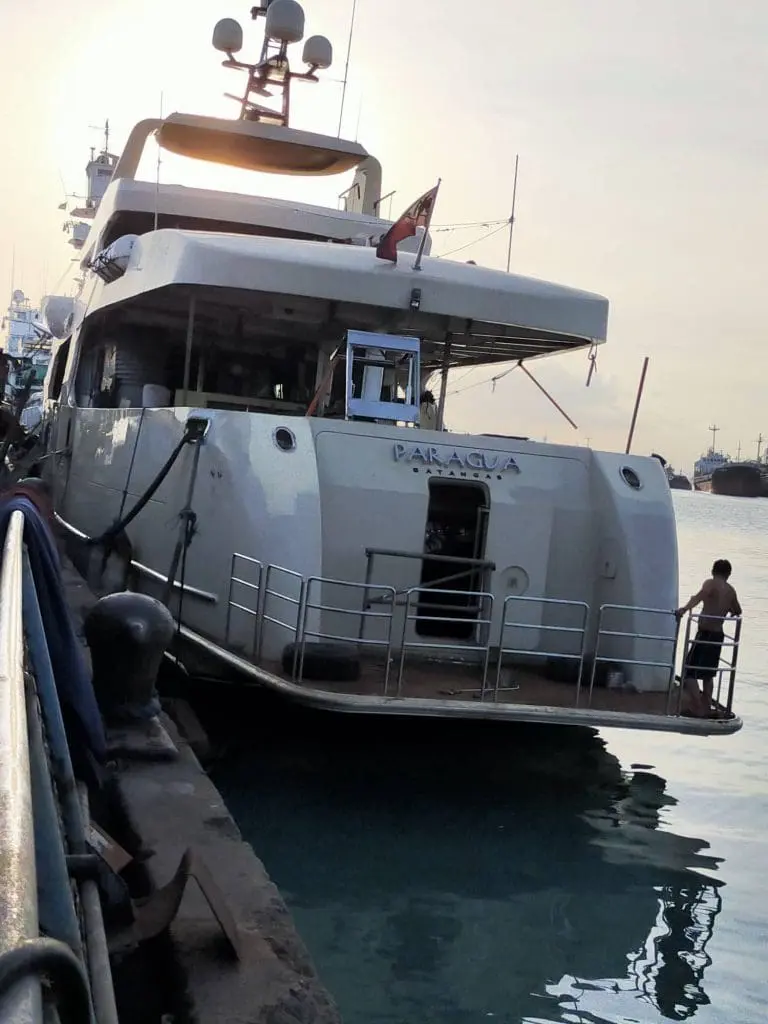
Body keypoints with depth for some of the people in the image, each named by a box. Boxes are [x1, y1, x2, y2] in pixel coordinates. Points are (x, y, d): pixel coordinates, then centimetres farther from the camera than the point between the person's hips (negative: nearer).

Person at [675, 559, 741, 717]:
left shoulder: (710, 584, -8)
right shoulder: (731, 591, 11)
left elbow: (700, 595, -31)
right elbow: (737, 612, 28)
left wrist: (685, 609, -45)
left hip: (705, 633, -7)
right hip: (718, 635, 7)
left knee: (689, 671, -3)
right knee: (708, 673, 21)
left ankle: (698, 708, -9)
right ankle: (706, 706, 27)